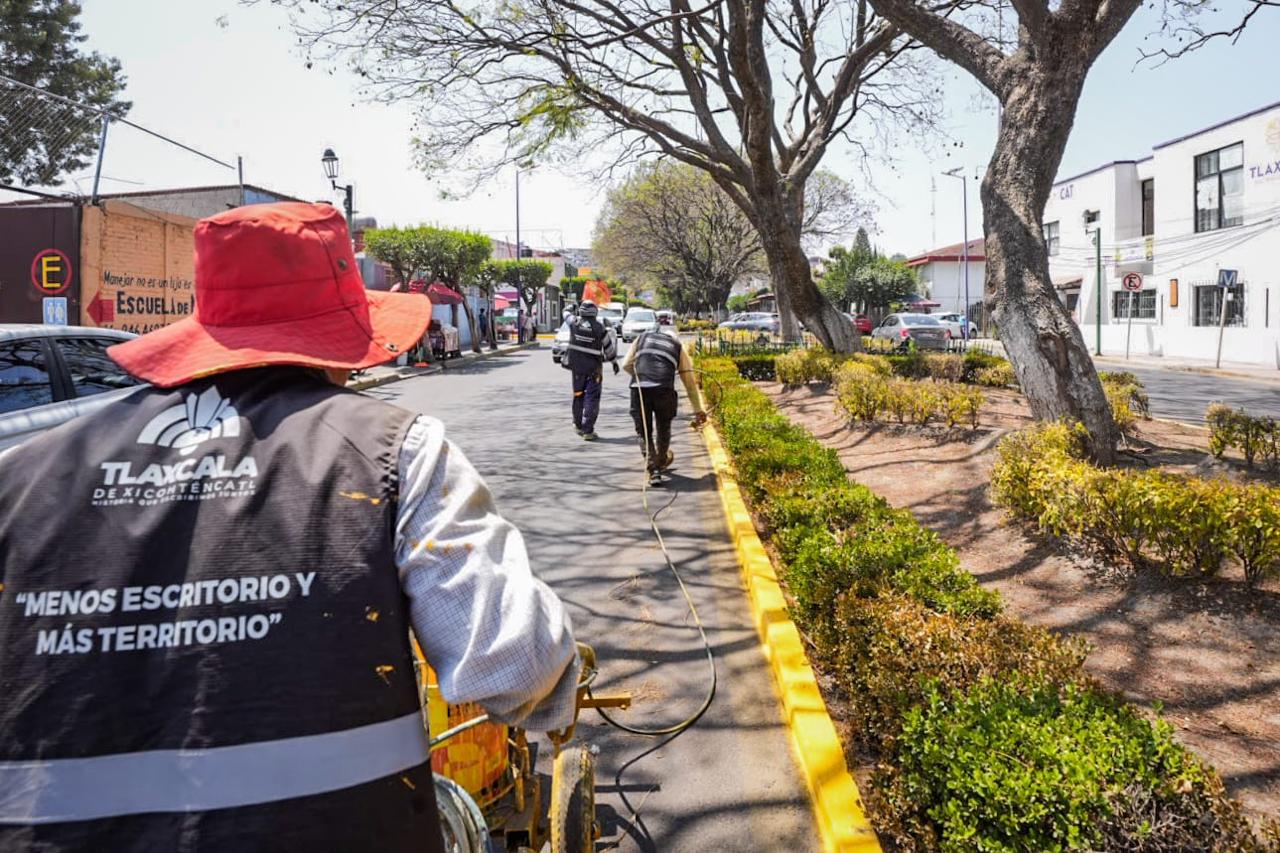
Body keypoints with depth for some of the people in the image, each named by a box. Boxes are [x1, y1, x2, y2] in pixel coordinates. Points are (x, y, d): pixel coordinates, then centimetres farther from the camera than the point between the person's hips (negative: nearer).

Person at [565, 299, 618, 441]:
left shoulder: (574, 324, -7)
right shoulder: (599, 328, -11)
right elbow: (609, 345, 1)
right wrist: (614, 361, 14)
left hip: (576, 366, 3)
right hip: (593, 368, -3)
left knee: (578, 395, 18)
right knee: (591, 398, 0)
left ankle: (578, 425, 31)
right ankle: (587, 430, -5)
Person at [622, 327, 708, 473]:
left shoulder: (643, 337, 27)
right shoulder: (678, 347, 24)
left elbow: (626, 365, 18)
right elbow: (690, 383, 23)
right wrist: (698, 410, 28)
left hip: (639, 388, 0)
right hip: (664, 388, 0)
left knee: (643, 430, 11)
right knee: (663, 428, 23)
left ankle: (652, 465, -2)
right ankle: (662, 460, 42)